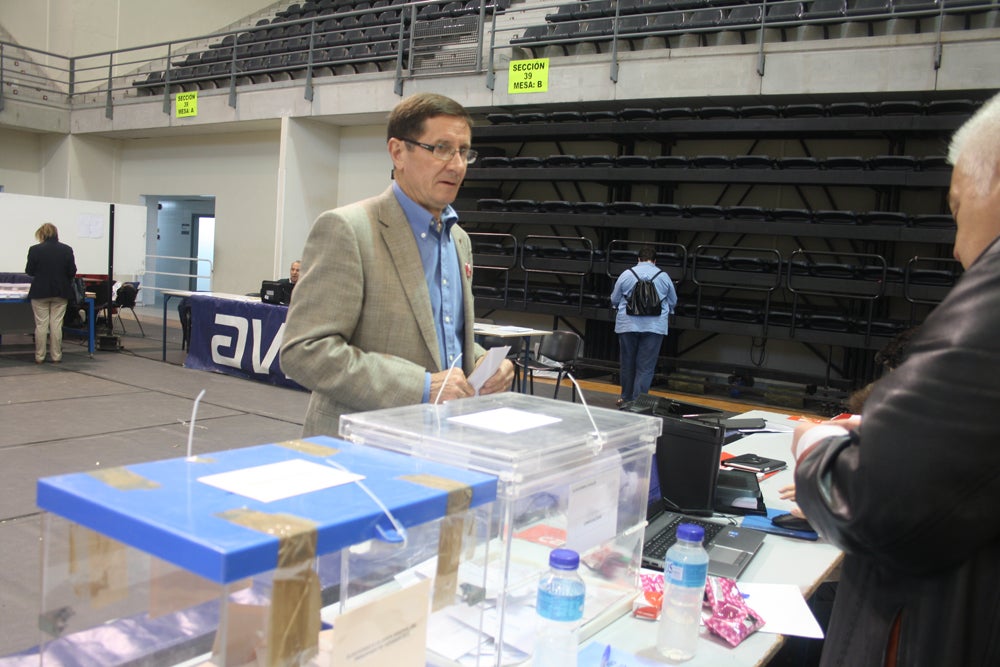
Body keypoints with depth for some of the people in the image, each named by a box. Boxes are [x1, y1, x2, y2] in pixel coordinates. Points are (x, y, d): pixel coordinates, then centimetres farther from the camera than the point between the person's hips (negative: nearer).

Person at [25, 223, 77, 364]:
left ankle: (39, 356, 8)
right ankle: (56, 356, 7)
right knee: (56, 324, 4)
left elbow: (29, 271, -1)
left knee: (41, 324, 4)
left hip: (40, 292, -1)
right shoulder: (67, 250, -2)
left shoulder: (35, 249, -7)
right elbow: (72, 272, -1)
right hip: (61, 292, 1)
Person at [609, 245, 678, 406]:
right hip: (654, 326, 0)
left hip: (628, 325, 1)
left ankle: (626, 398, 25)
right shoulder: (664, 277, 2)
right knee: (646, 367, 2)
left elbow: (614, 300, 7)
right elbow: (673, 302, 13)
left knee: (627, 363, 13)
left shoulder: (626, 274, 0)